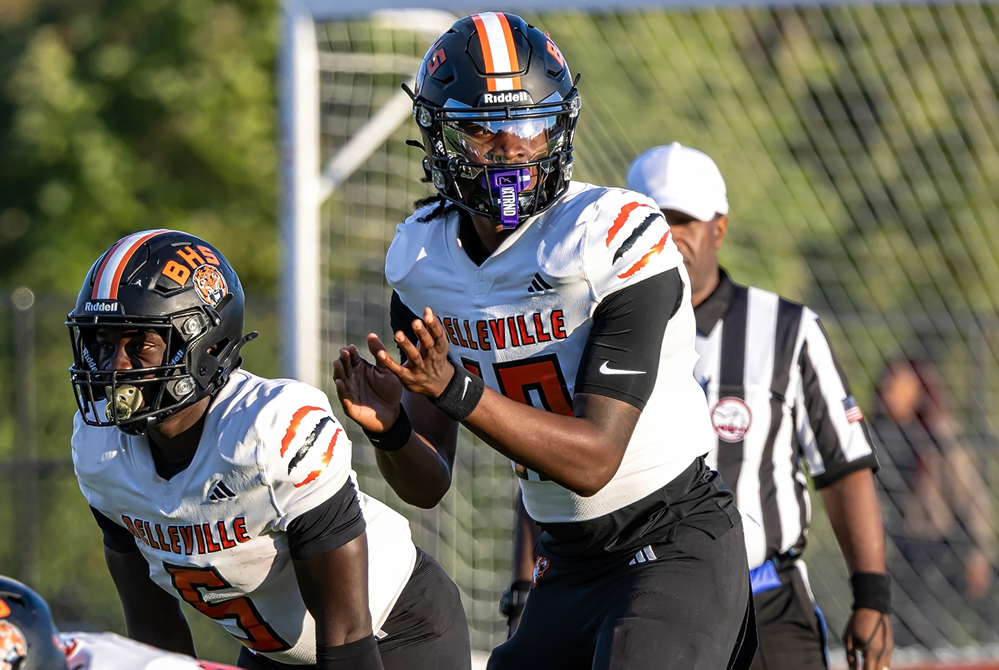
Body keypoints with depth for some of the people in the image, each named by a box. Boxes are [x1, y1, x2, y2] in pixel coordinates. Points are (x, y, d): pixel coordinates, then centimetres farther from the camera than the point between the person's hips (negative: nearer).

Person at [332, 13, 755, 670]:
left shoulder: (620, 239, -19)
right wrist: (391, 430, -20)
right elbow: (428, 486, 2)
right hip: (570, 562, 7)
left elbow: (595, 459, -23)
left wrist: (456, 391, -33)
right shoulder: (423, 260, 1)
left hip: (677, 541, -7)